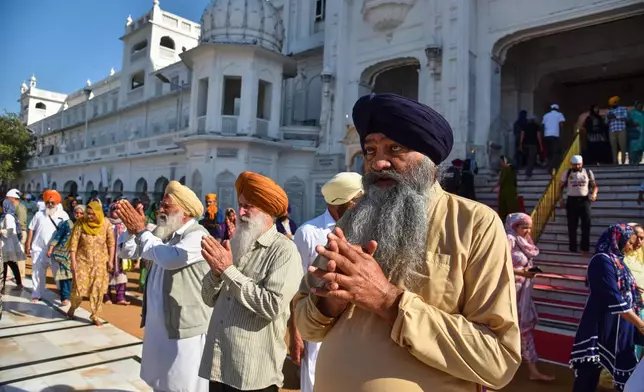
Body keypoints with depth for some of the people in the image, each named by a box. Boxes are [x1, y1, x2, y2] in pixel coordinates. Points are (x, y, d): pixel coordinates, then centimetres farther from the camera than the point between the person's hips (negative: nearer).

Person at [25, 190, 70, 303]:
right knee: (38, 273, 11)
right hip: (39, 249, 2)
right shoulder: (39, 214, 6)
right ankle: (36, 295, 22)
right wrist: (28, 245, 2)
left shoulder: (63, 215, 1)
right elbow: (31, 230, 7)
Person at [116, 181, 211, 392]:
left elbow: (170, 258, -36)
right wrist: (133, 229, -11)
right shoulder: (162, 233, 7)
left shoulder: (197, 236, -19)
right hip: (158, 323, 8)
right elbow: (126, 251, 10)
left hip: (184, 326, -8)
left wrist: (141, 230, -24)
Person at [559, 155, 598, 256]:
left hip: (584, 200, 0)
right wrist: (561, 199, -2)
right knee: (572, 226, 5)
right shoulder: (566, 173, 1)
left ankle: (585, 249, 4)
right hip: (572, 201, 0)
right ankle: (573, 249, 14)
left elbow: (594, 185, 7)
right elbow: (561, 186, 7)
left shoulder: (588, 172, 3)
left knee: (586, 225, -3)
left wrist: (594, 193, -14)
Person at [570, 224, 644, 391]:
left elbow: (626, 296, 18)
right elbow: (614, 299, -20)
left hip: (617, 328, 8)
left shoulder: (617, 261, 14)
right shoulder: (603, 260, -14)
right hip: (603, 327, -8)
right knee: (589, 372, 0)